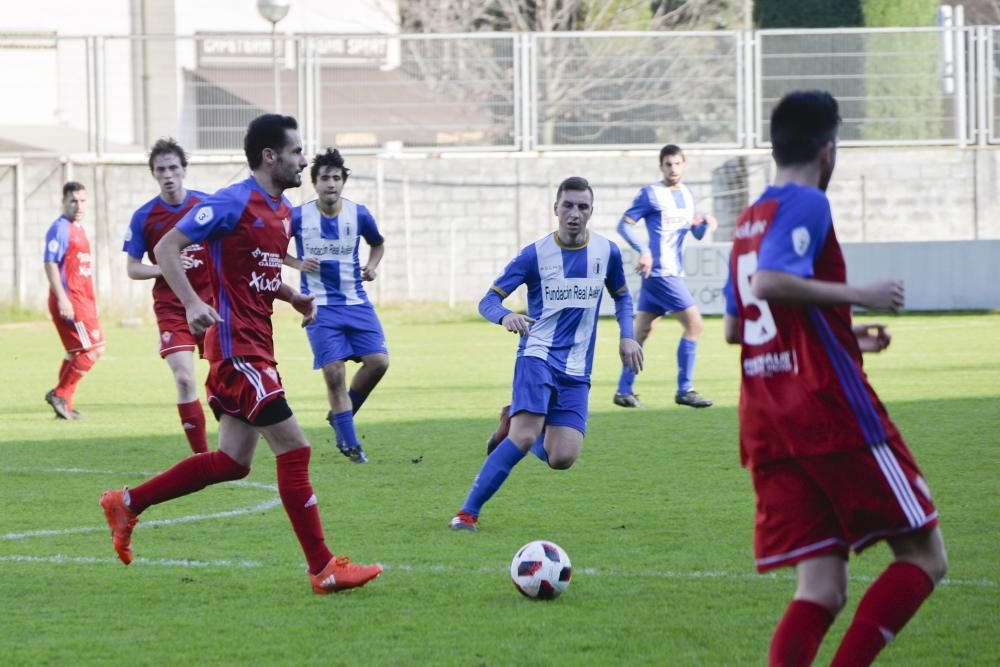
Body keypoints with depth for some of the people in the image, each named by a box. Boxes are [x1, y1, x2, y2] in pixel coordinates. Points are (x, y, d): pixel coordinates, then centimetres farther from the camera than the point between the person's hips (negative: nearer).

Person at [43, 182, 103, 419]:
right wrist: (62, 299, -25)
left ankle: (64, 405, 14)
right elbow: (50, 264, -18)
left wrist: (91, 302, 22)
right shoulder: (60, 229, -12)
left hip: (82, 300, 10)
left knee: (76, 353, 12)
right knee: (94, 349, -11)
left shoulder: (78, 228, 17)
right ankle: (59, 394, -7)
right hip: (69, 300, -10)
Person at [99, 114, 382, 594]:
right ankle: (324, 570, -7)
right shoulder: (233, 204, -13)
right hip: (237, 348, -10)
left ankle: (127, 503, 22)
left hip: (255, 347, 10)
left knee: (233, 461, 12)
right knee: (293, 448, -10)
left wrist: (293, 297, 8)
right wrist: (192, 303, -27)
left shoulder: (282, 211, 14)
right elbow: (166, 248, -14)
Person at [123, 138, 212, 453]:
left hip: (211, 302, 2)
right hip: (171, 307, -2)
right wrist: (163, 269, -17)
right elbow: (132, 268, 1)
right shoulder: (144, 217, -3)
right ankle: (202, 458, -8)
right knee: (184, 380, -15)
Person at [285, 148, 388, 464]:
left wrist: (372, 266, -1)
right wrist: (297, 263, -9)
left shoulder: (359, 214, 0)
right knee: (334, 372, -11)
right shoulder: (298, 217, -6)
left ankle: (340, 414, 15)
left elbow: (378, 243, 19)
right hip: (320, 305, -3)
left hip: (356, 302, 3)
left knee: (378, 361, -10)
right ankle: (349, 443, 0)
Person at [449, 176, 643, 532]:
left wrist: (627, 336, 6)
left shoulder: (607, 251, 4)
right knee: (525, 437, -25)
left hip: (577, 370, 3)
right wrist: (505, 316, -27)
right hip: (538, 355, -3)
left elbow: (621, 295, 23)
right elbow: (489, 300, -3)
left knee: (562, 459, -8)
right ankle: (467, 512, -17)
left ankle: (516, 422, 25)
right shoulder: (535, 254, -5)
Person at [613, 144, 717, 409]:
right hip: (660, 271, -8)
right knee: (693, 323, -11)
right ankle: (684, 390, -6)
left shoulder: (686, 195, 15)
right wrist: (644, 250, -21)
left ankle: (624, 391, 14)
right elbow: (624, 225, -9)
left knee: (641, 331, 10)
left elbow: (696, 234, 21)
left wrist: (705, 222, -2)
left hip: (673, 273, 8)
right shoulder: (650, 194, -7)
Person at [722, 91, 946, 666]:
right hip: (833, 412, -8)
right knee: (924, 556, 1)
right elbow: (768, 282, -24)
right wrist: (861, 295, -16)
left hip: (767, 425, 8)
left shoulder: (750, 220, 20)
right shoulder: (807, 205, -6)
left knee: (822, 590, 3)